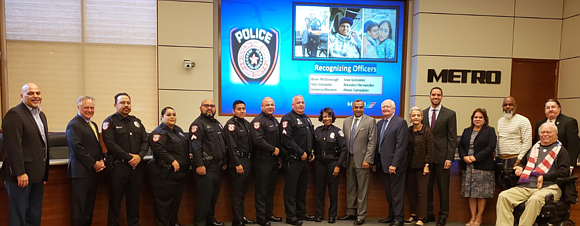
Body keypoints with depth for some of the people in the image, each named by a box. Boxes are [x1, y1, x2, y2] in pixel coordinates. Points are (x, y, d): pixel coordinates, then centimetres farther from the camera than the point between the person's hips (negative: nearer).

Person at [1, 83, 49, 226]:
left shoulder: (41, 115, 15)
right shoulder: (14, 114, -12)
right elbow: (13, 146, -19)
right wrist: (20, 173, -21)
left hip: (37, 174, 8)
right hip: (22, 175, -8)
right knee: (18, 215, 2)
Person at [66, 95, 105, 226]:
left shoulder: (93, 125, 18)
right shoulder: (74, 125, -10)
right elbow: (77, 148, -17)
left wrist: (101, 161, 5)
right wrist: (94, 163, -14)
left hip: (93, 171, 8)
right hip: (81, 171, -8)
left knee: (90, 204, 13)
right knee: (79, 206, -2)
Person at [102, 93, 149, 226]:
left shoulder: (136, 122, 15)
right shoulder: (110, 122, -2)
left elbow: (145, 141, 10)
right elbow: (110, 144, -13)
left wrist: (139, 156, -8)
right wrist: (129, 158, -15)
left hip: (136, 165, 5)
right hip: (119, 166, -5)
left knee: (134, 199, 11)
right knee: (116, 199, 2)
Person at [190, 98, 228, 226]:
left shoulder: (217, 123, 18)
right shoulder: (198, 124, -10)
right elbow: (195, 146, -18)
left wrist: (224, 162, 20)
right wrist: (199, 165, -23)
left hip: (217, 166, 9)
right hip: (206, 167, -8)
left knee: (214, 194, 15)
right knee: (205, 195, -6)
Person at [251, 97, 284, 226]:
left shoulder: (275, 121, 18)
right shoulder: (258, 121, -10)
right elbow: (258, 139, -23)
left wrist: (279, 156, 14)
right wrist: (273, 150, -16)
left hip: (274, 160, 8)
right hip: (262, 160, -8)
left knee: (271, 189, 15)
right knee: (261, 190, -1)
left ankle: (269, 214, 26)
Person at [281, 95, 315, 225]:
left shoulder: (306, 119, 17)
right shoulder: (288, 118, -9)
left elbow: (311, 137, 23)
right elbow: (287, 139, -19)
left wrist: (311, 153, 9)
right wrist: (301, 153, -17)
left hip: (305, 159, 8)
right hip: (293, 159, -8)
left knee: (302, 188, 15)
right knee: (291, 189, -1)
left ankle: (301, 213, 26)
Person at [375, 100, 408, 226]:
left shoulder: (400, 122, -10)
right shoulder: (380, 123, 14)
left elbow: (401, 145, -16)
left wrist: (394, 164, -19)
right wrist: (375, 161, 10)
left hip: (394, 164, -8)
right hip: (384, 164, 8)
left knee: (397, 193, -1)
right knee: (388, 193, 15)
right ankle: (391, 215, 26)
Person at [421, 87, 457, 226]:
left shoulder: (450, 114, 2)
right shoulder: (423, 113, 10)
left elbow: (452, 138, -2)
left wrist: (449, 158, -9)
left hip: (441, 157, -3)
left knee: (443, 188, 4)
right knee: (426, 187, 8)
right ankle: (428, 214, 19)